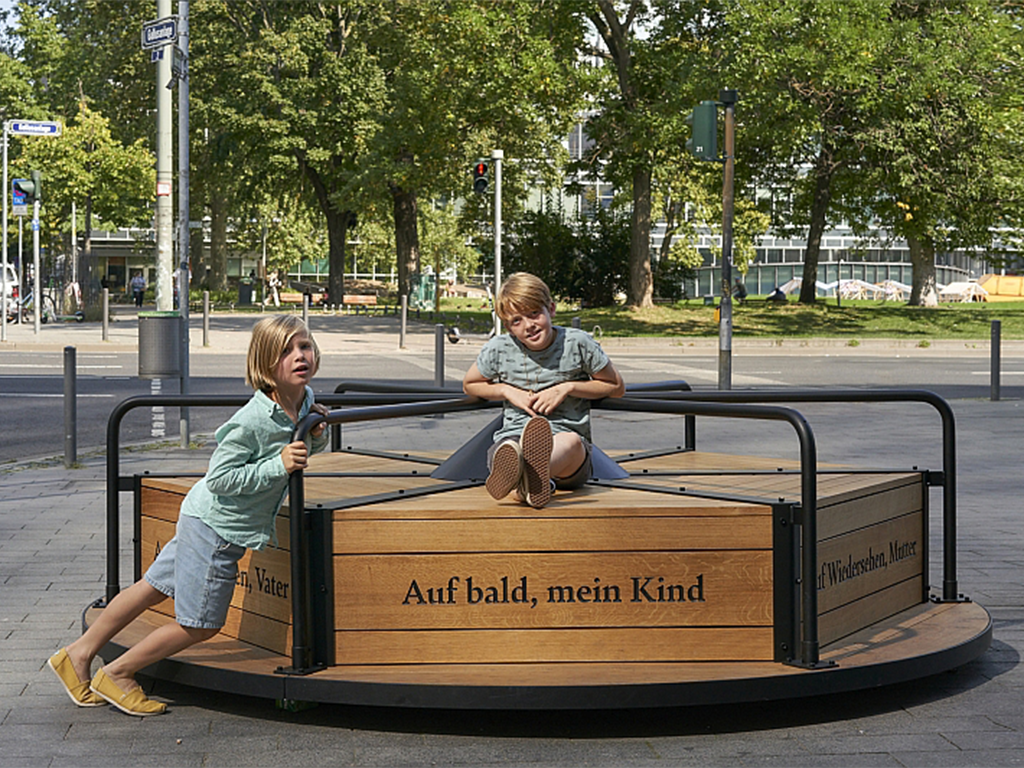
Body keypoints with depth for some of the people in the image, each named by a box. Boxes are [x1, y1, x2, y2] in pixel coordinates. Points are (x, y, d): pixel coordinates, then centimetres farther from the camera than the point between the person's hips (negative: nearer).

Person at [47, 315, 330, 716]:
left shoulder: (305, 398, -2)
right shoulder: (252, 420, -29)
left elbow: (301, 448, 16)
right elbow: (220, 477, -25)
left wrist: (316, 437, -6)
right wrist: (278, 465, -30)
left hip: (210, 523, 9)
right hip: (214, 525, -9)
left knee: (154, 587, 19)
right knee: (199, 624, 3)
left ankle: (78, 655, 33)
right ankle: (117, 674, 22)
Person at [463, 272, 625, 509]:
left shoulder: (577, 343, 3)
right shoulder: (498, 349, 5)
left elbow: (616, 387, 14)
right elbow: (469, 385, 25)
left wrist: (568, 387, -2)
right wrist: (508, 391, 4)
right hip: (513, 438, 1)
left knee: (570, 441, -40)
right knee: (509, 449, -38)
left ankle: (521, 479, -74)